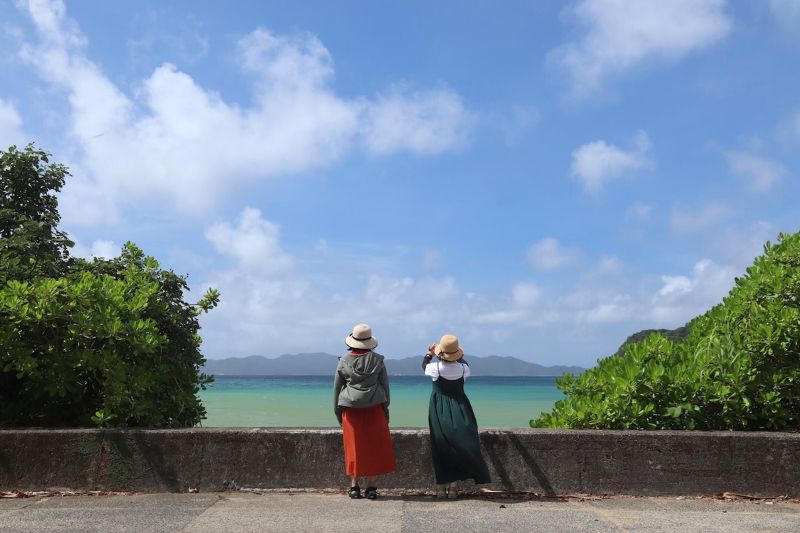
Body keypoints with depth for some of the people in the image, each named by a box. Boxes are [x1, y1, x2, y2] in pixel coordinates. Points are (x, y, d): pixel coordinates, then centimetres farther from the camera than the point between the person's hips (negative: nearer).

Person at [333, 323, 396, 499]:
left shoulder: (344, 361, -1)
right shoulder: (377, 360, -2)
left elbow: (336, 388, 5)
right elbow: (385, 385, 3)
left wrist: (337, 412, 15)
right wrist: (386, 408, 12)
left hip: (351, 410, 1)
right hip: (374, 409, 0)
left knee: (354, 447, 9)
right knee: (374, 447, 7)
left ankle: (354, 486, 13)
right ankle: (371, 487, 10)